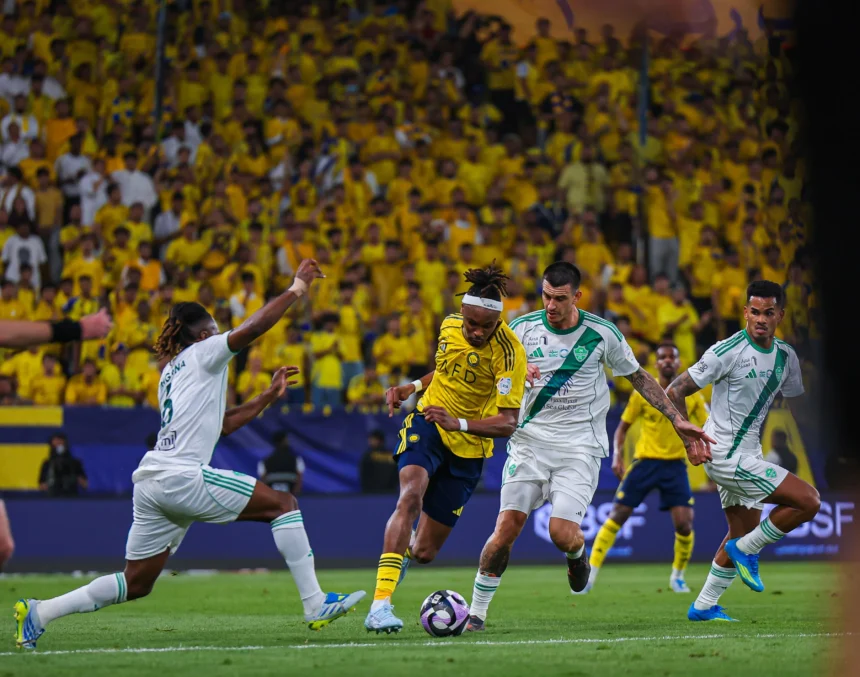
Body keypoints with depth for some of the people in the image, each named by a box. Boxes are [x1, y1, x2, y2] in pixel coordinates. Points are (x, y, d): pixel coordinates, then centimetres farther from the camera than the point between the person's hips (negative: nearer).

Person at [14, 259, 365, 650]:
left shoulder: (172, 372, 28)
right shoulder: (202, 354, 4)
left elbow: (220, 424, 34)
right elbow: (253, 328, -11)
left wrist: (268, 396, 33)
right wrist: (296, 289, -2)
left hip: (150, 482, 9)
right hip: (182, 477, -9)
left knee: (136, 584, 11)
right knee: (283, 504, -3)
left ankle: (38, 613, 8)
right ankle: (315, 605, -9)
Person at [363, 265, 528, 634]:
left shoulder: (509, 352, -21)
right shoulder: (450, 326, -4)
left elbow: (507, 423, -24)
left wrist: (459, 423, -38)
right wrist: (411, 388, 2)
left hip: (467, 447, -2)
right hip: (428, 424, 2)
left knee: (424, 552, 2)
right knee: (411, 494, -31)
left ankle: (403, 551, 45)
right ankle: (380, 604, -38)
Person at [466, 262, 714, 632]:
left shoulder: (602, 333, -3)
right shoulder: (524, 328, -1)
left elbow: (639, 378, 9)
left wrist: (678, 421, 6)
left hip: (580, 448, -1)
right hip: (530, 441, 1)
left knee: (562, 533, -17)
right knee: (506, 528, -11)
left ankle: (578, 555, 22)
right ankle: (477, 612, 2)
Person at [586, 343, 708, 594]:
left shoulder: (691, 395, -1)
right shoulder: (642, 393, -3)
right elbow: (623, 427, 5)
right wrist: (617, 455, -9)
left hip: (675, 464, 1)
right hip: (645, 461, 0)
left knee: (684, 524, -11)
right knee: (617, 516, -6)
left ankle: (677, 577, 14)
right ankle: (590, 574, 0)